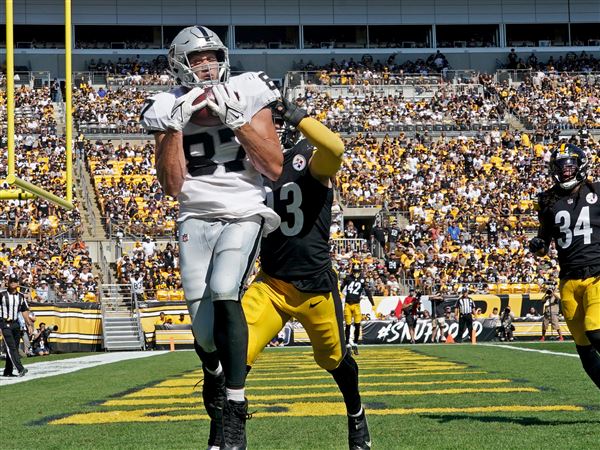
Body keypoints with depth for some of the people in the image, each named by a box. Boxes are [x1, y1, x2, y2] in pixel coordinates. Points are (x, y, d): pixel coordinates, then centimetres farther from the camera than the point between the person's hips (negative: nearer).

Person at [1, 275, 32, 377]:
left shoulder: (21, 296, 12)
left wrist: (28, 322, 0)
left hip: (15, 324, 6)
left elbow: (25, 310, 12)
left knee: (14, 348, 6)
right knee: (11, 347, -14)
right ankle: (20, 369, -25)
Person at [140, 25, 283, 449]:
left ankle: (234, 410, -22)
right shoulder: (172, 110, 5)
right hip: (196, 219, 2)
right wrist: (174, 127, -10)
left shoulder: (246, 97, 2)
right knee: (204, 328, -6)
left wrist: (235, 119, -12)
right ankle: (215, 376, 33)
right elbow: (172, 185, -2)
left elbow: (275, 167, -5)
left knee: (223, 290, -29)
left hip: (243, 215, -2)